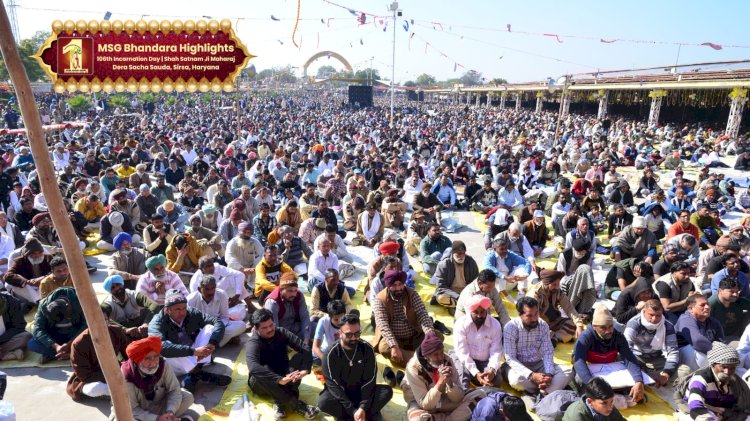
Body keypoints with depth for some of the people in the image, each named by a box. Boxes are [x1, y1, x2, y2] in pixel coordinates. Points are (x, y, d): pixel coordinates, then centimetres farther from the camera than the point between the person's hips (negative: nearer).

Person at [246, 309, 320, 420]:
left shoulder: (281, 332, -9)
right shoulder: (253, 343, -22)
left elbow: (305, 349, -18)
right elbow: (253, 368, -42)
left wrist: (305, 369, -37)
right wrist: (279, 380, -51)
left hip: (284, 377, 4)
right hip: (262, 383, -4)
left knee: (300, 357, -23)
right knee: (264, 370, -37)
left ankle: (280, 402, -32)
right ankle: (296, 404, -33)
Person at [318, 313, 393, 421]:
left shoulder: (367, 349, -12)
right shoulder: (331, 354, -18)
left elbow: (369, 380, -13)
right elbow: (334, 385, -21)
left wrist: (363, 407, -25)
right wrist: (353, 411, -28)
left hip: (361, 391, 2)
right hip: (340, 393, -2)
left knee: (387, 391, -22)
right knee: (323, 402, -33)